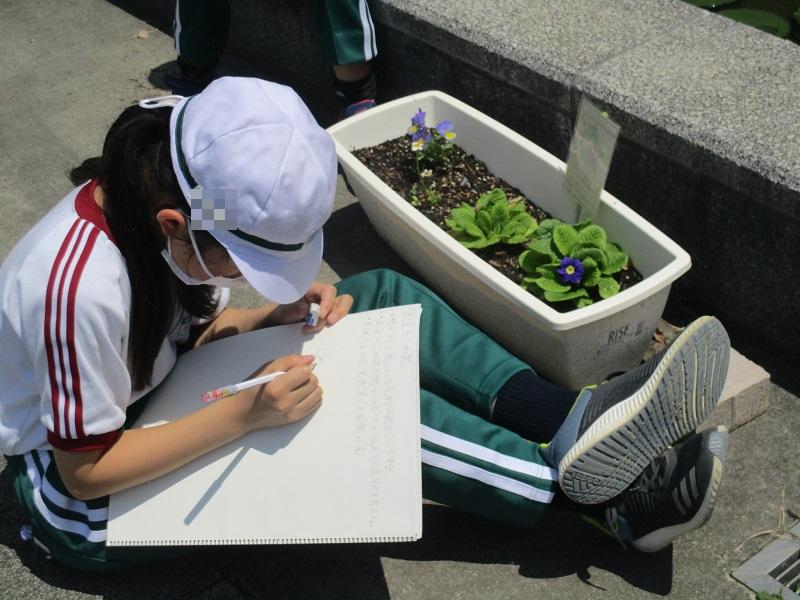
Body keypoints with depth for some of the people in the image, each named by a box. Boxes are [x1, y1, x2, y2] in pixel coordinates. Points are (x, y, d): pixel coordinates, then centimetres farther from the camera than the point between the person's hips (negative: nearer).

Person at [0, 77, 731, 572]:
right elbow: (88, 469, -27)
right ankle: (581, 484, -21)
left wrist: (269, 315, -18)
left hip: (159, 391, 7)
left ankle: (576, 417, -21)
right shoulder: (82, 286, -36)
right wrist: (244, 414, -35)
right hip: (81, 492, -7)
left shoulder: (169, 183, -14)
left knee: (382, 296, -9)